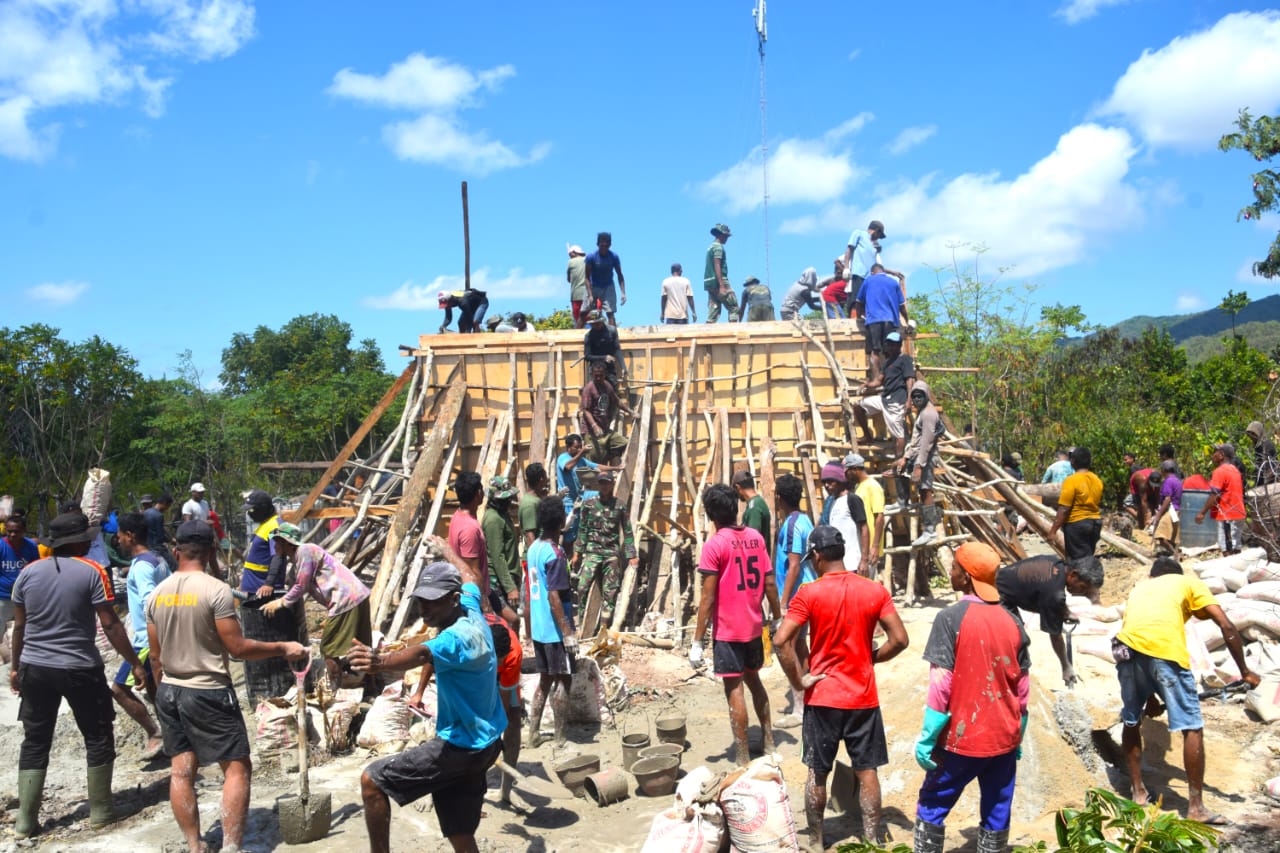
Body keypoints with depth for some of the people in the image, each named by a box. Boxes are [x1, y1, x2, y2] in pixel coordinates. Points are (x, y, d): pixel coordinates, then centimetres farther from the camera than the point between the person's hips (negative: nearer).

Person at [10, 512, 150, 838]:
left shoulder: (28, 572, 2)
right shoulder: (92, 572, -11)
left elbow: (19, 626, 8)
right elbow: (110, 625, -11)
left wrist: (15, 666, 21)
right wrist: (135, 664, -5)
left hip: (35, 668, 4)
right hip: (80, 669, -4)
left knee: (35, 742, 14)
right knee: (98, 737, 11)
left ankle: (26, 820, 15)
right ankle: (100, 810, 16)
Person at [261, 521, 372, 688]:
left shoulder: (305, 551, -9)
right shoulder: (297, 556, 20)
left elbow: (301, 588, -11)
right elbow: (302, 588, 23)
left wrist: (280, 602, 0)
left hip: (346, 600, -10)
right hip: (358, 596, 10)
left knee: (329, 649, -1)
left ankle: (336, 691, 6)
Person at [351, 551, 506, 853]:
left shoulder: (458, 637, -23)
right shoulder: (472, 613, 2)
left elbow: (422, 654, -45)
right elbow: (471, 578, 24)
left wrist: (381, 662, -63)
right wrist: (446, 550, 40)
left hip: (461, 746, -9)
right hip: (481, 743, 9)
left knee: (372, 780, -6)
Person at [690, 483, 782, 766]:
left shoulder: (714, 545, -16)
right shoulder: (755, 537, 1)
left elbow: (708, 598, -17)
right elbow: (770, 583, 5)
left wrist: (697, 640, -12)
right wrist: (777, 616, 18)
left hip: (727, 629, -6)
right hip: (754, 625, 6)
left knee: (734, 688, 1)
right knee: (753, 679, 23)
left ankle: (742, 758, 7)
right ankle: (768, 741, 33)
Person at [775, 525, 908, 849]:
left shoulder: (809, 594, -12)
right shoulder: (875, 591, -4)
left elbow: (781, 641, -20)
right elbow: (899, 639, -4)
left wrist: (798, 681, -10)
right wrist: (871, 658, 10)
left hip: (822, 698, -2)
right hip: (863, 697, 2)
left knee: (817, 773, 12)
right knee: (867, 772, 12)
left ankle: (816, 843, 22)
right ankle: (871, 841, 18)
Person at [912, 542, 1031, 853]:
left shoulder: (951, 618, -14)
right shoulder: (1012, 622, 2)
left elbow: (941, 687, -17)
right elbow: (1022, 690, 7)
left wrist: (926, 739, -10)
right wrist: (1018, 739, 18)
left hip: (961, 738, -4)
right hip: (1004, 738, 5)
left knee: (932, 807, 10)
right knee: (997, 814, 12)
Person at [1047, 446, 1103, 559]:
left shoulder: (1071, 481, -17)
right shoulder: (1097, 480, 6)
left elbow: (1064, 510, -19)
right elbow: (1098, 504, 17)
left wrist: (1053, 530, -16)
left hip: (1076, 524, -8)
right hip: (1095, 522, 8)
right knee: (1088, 557, 16)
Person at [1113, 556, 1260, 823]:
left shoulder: (1139, 587, 35)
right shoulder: (1189, 582, 25)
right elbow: (1226, 626, 12)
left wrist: (1149, 696, 41)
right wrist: (1245, 672, 19)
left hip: (1126, 648, 4)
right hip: (1165, 651, -4)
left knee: (1131, 721, 22)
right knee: (1192, 728, 6)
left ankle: (1138, 793, 29)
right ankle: (1196, 808, 7)